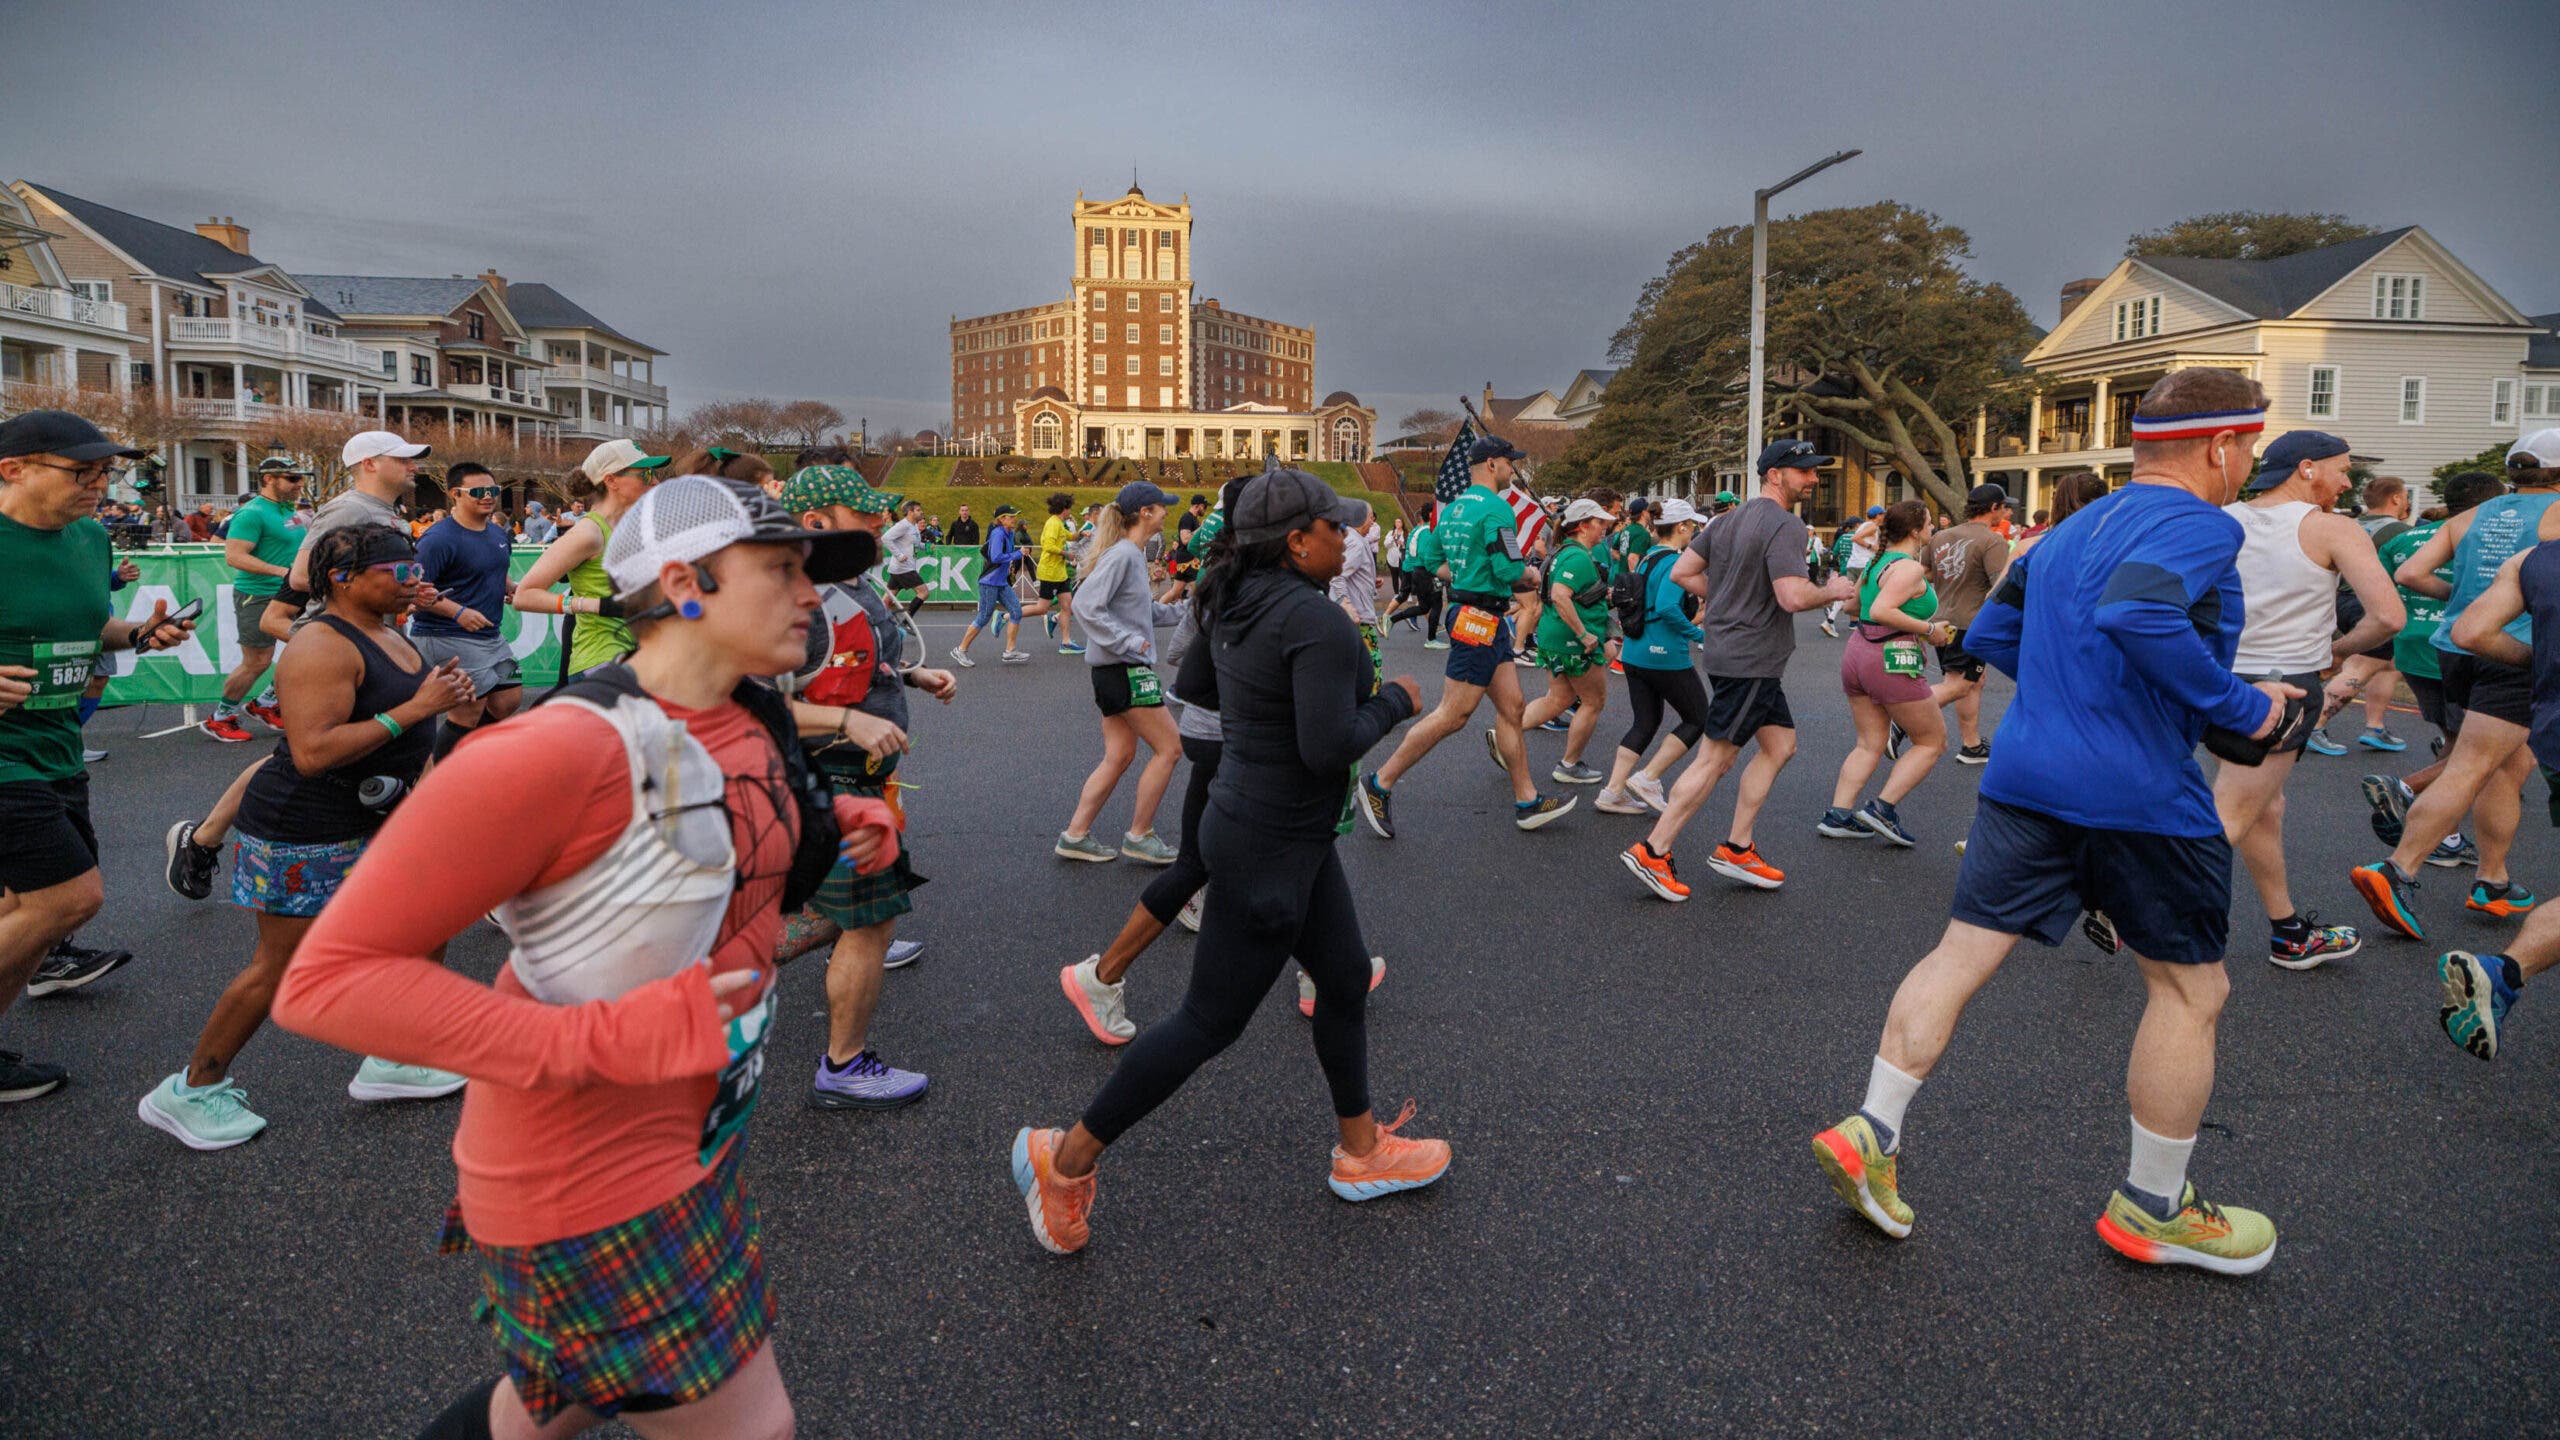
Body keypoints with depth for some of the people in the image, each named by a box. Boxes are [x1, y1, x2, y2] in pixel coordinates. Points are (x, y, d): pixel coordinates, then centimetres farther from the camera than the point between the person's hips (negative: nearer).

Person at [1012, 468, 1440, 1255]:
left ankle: (1361, 1152, 37)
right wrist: (1394, 703, -11)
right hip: (1268, 849, -10)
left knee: (1346, 977, 20)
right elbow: (1329, 747, -28)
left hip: (1289, 835, 10)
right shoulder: (1318, 621, -23)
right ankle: (1066, 1158, 15)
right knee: (1210, 1021, 2)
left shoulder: (1239, 603, 4)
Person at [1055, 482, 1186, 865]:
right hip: (1123, 670, -10)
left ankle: (1075, 835, 16)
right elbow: (1090, 607, -23)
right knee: (1169, 748, -2)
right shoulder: (1121, 554, -16)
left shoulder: (1133, 555, 14)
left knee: (1119, 756, 12)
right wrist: (1130, 641, -24)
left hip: (1120, 670, 10)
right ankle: (1139, 836, 7)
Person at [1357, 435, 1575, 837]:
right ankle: (1380, 783, 1)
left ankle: (1527, 802, 17)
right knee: (1453, 716, -6)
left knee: (1511, 707, 12)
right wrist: (1530, 575, 1)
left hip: (1486, 621, 10)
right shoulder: (1497, 509, -14)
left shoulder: (1453, 507, 13)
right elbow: (1509, 569, -20)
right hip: (1480, 619, -10)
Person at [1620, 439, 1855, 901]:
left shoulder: (1731, 519, 13)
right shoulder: (1784, 525, -15)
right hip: (1750, 659, -10)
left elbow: (1682, 573, 13)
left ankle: (1736, 849, 18)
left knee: (1780, 744, 15)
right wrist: (1833, 591, -6)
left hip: (1728, 650, 10)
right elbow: (1793, 597, -25)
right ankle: (1652, 853, 0)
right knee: (1715, 758, -5)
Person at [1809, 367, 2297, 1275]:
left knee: (1963, 954, 6)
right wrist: (2240, 710, -20)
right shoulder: (2202, 527, -10)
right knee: (2190, 989, 11)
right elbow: (2134, 612, -30)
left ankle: (1870, 1133, 0)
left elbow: (1988, 634, 20)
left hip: (2025, 780, 7)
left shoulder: (2071, 530, 16)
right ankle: (2153, 1208, 21)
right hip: (2142, 794, -7)